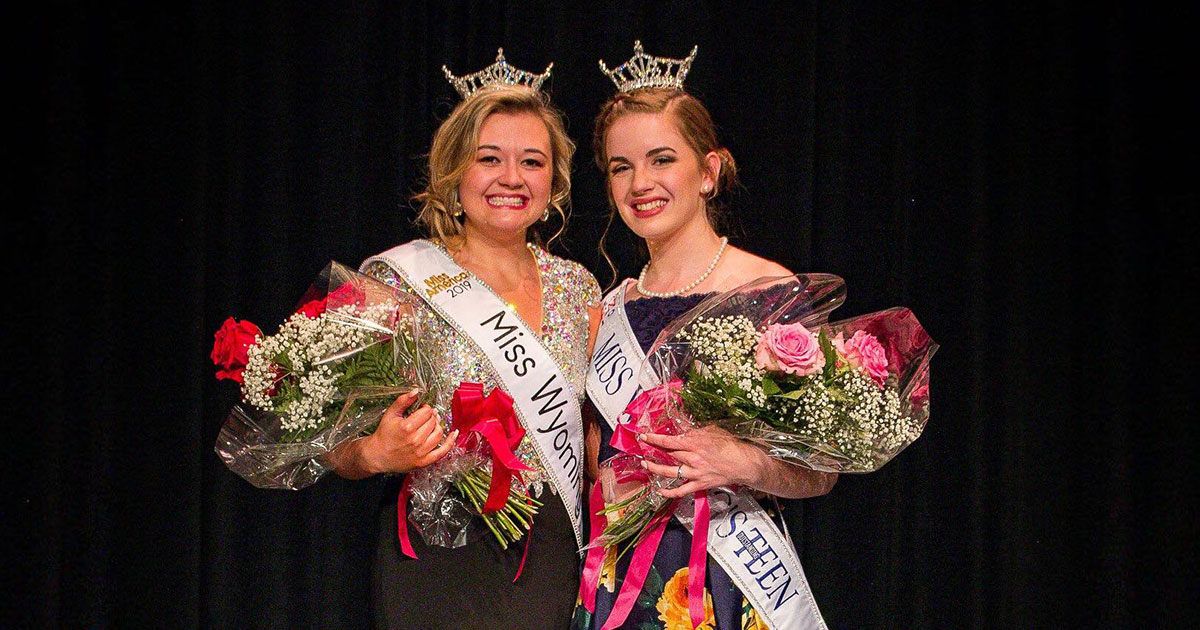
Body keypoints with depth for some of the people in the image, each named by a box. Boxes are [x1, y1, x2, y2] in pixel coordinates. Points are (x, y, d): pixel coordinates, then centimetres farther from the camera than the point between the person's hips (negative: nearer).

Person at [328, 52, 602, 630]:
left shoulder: (577, 288, 6)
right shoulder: (398, 280, -6)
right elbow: (341, 447, -4)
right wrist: (378, 454, -25)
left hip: (553, 560, 4)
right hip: (440, 565, -3)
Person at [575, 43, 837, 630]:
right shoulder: (611, 307, 8)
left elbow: (820, 470, -7)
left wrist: (742, 463, -24)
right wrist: (615, 495, -2)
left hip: (727, 581, -4)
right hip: (620, 577, 4)